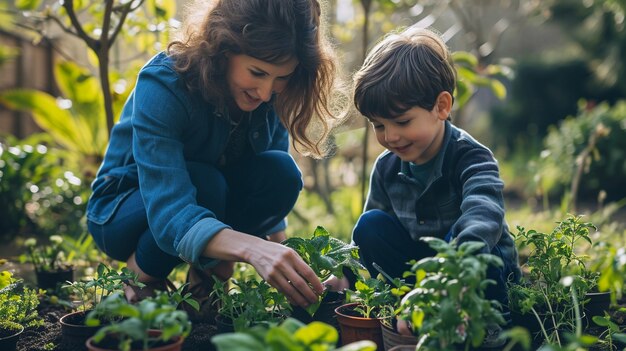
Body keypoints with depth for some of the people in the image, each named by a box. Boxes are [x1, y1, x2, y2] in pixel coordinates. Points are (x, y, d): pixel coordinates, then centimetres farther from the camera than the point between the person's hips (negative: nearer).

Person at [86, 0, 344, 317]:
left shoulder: (271, 95, -16)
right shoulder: (162, 86, -32)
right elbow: (169, 212, -44)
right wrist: (252, 248, -59)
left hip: (212, 202, 4)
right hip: (125, 208, -4)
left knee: (281, 171, -25)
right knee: (204, 183, -36)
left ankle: (202, 272, -6)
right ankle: (141, 277, -9)